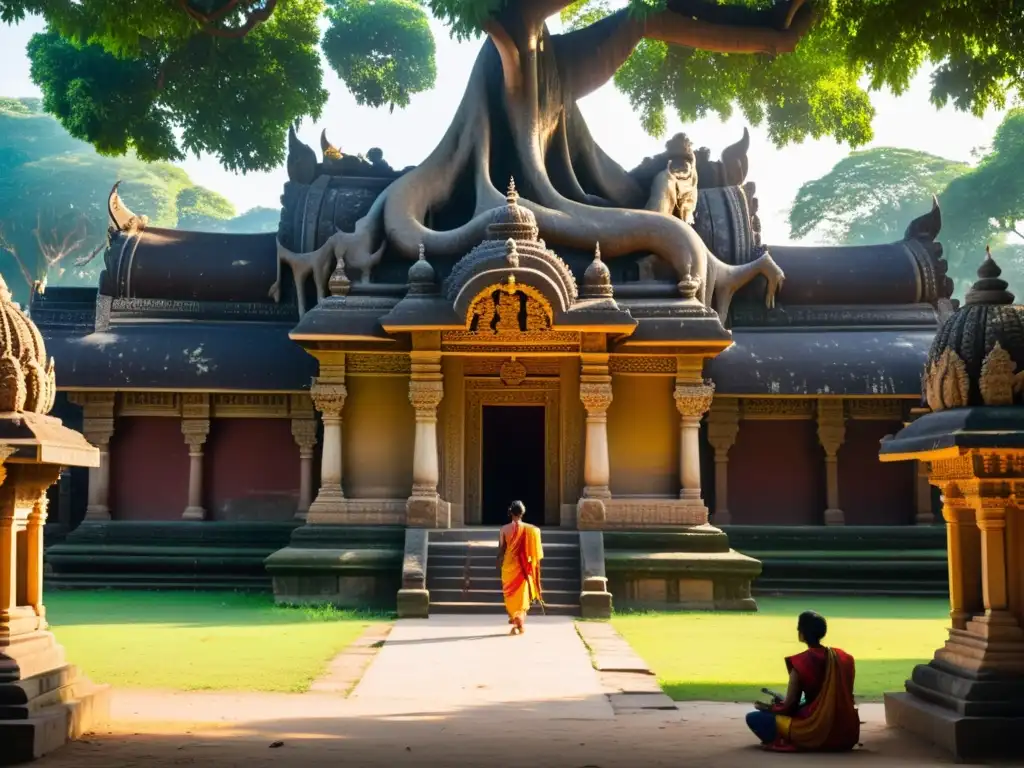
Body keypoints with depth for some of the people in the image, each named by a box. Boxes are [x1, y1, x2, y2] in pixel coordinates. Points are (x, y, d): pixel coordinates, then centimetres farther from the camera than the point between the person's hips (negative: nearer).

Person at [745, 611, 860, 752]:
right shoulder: (843, 658, 5)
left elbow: (790, 705, -6)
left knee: (754, 718, 1)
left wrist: (768, 707, 14)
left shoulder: (800, 663, -11)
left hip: (816, 734, -6)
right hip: (846, 735, 6)